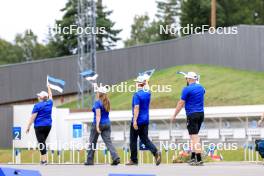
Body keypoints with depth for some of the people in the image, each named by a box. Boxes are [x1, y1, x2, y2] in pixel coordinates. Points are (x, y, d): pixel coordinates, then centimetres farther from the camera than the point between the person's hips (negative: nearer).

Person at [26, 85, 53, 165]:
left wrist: (28, 127, -4)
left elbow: (33, 117, -9)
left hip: (39, 126, -5)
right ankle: (43, 159, 13)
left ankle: (44, 160, -14)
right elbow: (50, 96, 28)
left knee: (41, 142, -6)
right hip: (48, 125, 6)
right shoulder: (49, 103, 6)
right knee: (43, 141, 16)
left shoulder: (37, 106, -8)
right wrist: (48, 88, 45)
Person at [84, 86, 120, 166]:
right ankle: (116, 158, -20)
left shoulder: (97, 102, -12)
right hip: (107, 124, 6)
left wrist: (97, 126, -25)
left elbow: (98, 115, -21)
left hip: (99, 124, -6)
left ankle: (89, 161, 15)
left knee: (92, 143, 8)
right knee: (108, 142, -2)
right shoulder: (107, 102, 11)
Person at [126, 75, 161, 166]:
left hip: (137, 121, -7)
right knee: (145, 139, 8)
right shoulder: (148, 93, 6)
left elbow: (136, 108, -22)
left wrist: (135, 121, -24)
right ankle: (156, 152, -16)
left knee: (133, 140, 6)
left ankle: (133, 160, 12)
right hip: (146, 120, 7)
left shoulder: (137, 94, -15)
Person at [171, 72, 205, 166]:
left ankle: (199, 160, -13)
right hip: (201, 114, 7)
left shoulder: (187, 89, -10)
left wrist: (174, 115, -1)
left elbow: (181, 103, -9)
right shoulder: (201, 87, 10)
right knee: (194, 136, 18)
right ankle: (193, 157, 20)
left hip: (192, 115, -7)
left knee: (194, 137, -8)